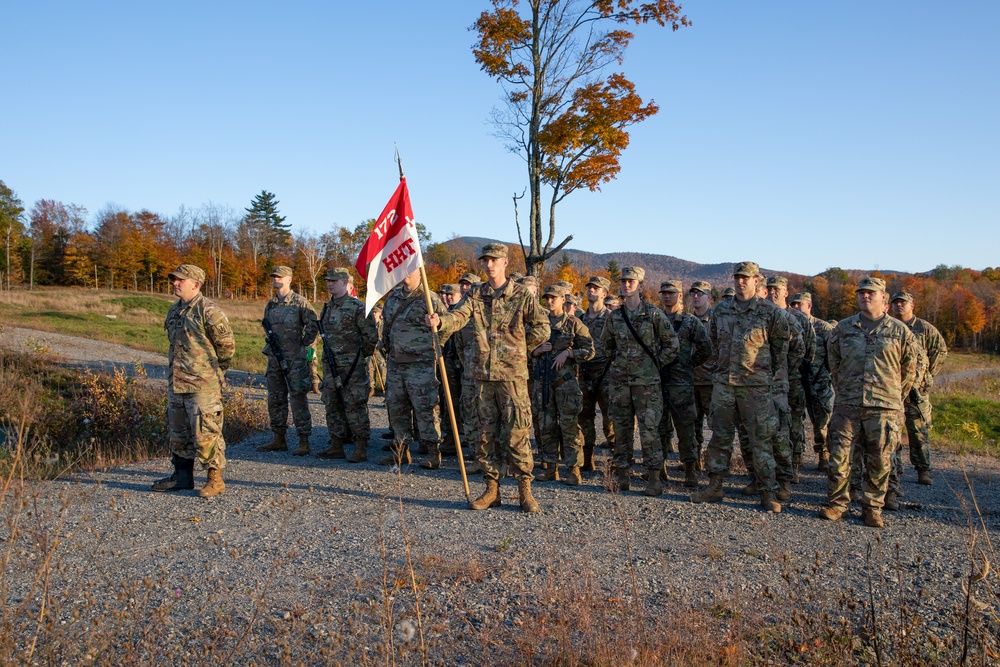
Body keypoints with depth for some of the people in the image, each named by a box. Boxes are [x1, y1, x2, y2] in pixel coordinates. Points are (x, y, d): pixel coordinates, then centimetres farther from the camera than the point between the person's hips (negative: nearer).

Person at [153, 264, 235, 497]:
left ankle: (215, 479, 6)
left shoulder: (209, 311, -13)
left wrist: (214, 372, 0)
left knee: (205, 433, -5)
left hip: (202, 385, -9)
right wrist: (176, 371, 19)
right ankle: (182, 476, 28)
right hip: (176, 383, 9)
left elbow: (227, 345, -10)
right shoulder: (174, 311, 13)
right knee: (177, 432, 15)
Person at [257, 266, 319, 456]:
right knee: (275, 399, 12)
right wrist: (270, 343, 14)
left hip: (295, 359, -7)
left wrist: (303, 344, -8)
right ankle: (279, 440, 22)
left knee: (298, 399, -6)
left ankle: (304, 442, -1)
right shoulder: (270, 305, 13)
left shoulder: (300, 302, -7)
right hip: (275, 358, 7)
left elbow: (313, 325, -10)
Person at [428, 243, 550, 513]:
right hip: (483, 374, 4)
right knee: (486, 433, 9)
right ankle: (492, 488, 19)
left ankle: (525, 490, 8)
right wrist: (440, 321, -29)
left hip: (512, 374, -4)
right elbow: (459, 316, -9)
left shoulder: (522, 295, 0)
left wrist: (519, 349, 2)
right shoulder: (475, 295, 9)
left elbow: (542, 329, -1)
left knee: (517, 433, -3)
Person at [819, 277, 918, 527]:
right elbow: (834, 363, 17)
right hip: (847, 405, 1)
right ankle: (836, 503, 14)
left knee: (879, 461, 5)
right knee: (838, 456, 0)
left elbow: (909, 371, 12)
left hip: (884, 408, -1)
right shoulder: (843, 328, 8)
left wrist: (893, 397, 14)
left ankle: (873, 508, 19)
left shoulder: (900, 331, 4)